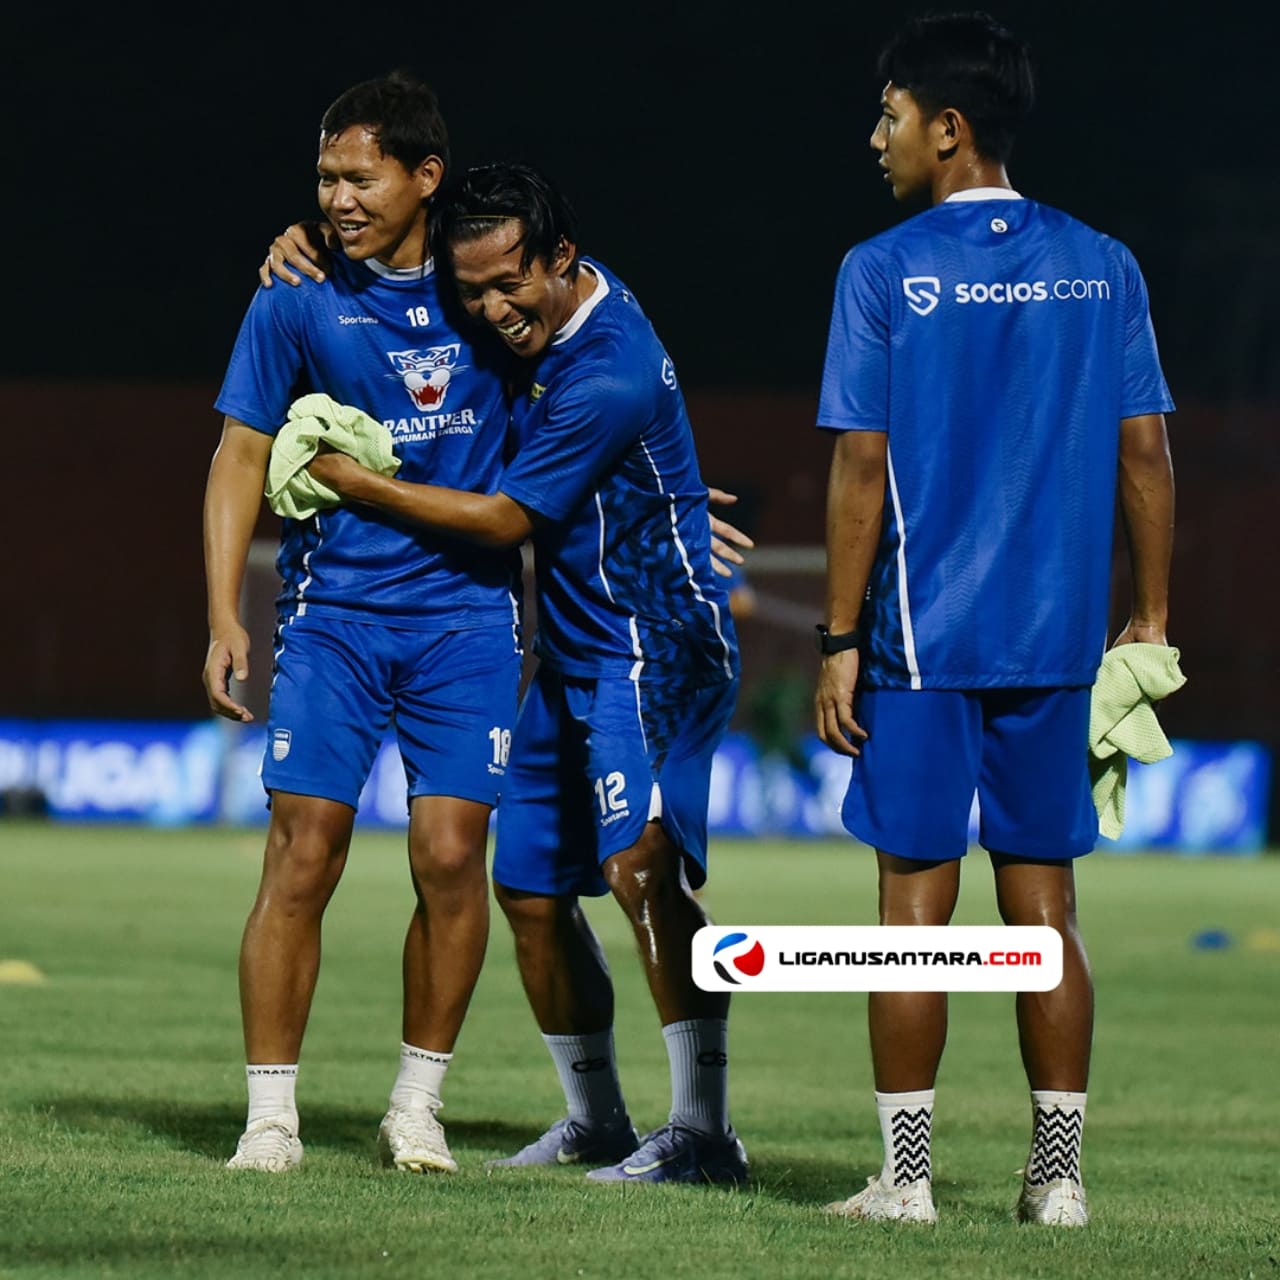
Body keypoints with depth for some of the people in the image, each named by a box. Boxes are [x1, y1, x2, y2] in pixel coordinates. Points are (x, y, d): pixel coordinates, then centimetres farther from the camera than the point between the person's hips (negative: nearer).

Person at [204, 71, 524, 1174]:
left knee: (451, 856, -5)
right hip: (333, 613, -1)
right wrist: (223, 614, -5)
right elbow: (243, 456, 2)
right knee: (302, 860, -8)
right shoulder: (298, 301, -1)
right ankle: (271, 1113, 0)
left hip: (469, 612, 1)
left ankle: (418, 1106, 9)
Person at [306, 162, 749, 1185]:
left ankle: (705, 1131, -26)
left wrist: (357, 482, -9)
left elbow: (504, 520, -16)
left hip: (657, 647, -10)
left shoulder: (609, 373, -23)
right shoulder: (548, 315, 5)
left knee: (640, 862, -26)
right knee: (532, 889, 11)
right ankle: (596, 1122, 26)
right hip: (572, 654, 10)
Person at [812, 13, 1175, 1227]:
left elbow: (861, 468, -7)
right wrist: (1150, 622, 12)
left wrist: (839, 641, -3)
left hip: (920, 637, -3)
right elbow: (1145, 456, 5)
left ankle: (904, 1176, 2)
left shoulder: (884, 273, -6)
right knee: (1042, 903, 8)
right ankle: (1057, 1174, 9)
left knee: (915, 898, 1)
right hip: (1056, 640, 3)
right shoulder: (1102, 268, 5)